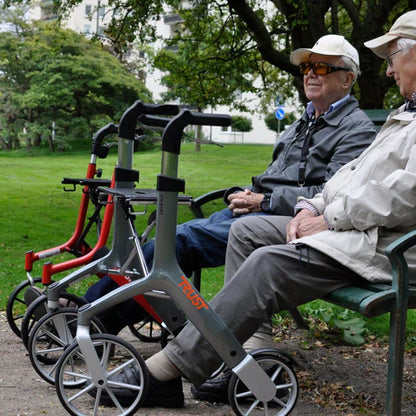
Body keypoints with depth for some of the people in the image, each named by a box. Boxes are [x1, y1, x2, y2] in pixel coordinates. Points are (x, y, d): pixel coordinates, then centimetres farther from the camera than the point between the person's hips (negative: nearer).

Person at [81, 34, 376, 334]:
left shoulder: (358, 129, -3)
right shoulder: (303, 123, 27)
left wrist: (265, 201, -15)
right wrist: (244, 195, 5)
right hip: (256, 210, 9)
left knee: (184, 238, -24)